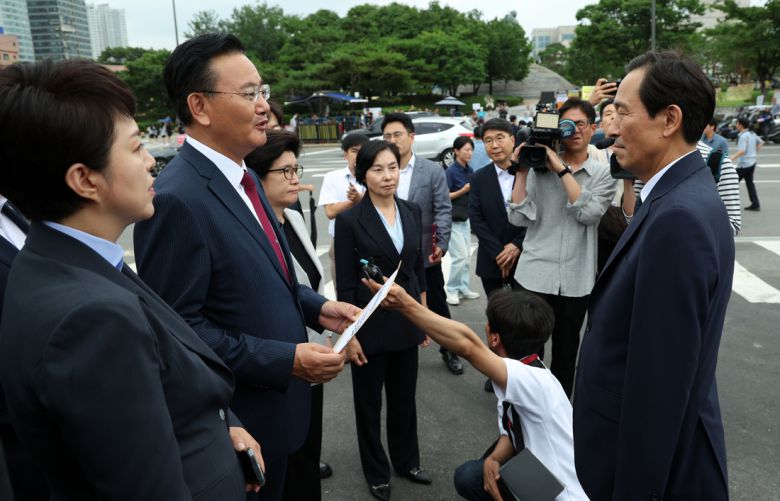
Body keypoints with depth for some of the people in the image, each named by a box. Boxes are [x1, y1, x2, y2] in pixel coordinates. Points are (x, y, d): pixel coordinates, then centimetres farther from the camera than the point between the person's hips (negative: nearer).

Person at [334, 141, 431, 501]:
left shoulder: (413, 211, 2)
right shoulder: (350, 220, -12)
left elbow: (419, 269, 9)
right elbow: (344, 284, -11)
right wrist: (349, 334, -12)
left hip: (406, 320, 5)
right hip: (370, 323, -4)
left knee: (405, 397, 19)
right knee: (369, 401, 12)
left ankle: (407, 461, 40)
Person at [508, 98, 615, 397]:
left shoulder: (603, 174, 3)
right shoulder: (539, 168, 2)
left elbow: (589, 212, -15)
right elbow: (518, 218, -6)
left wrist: (562, 169, -15)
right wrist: (521, 172, -10)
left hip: (576, 278, 1)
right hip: (535, 273, -1)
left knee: (566, 350, 17)